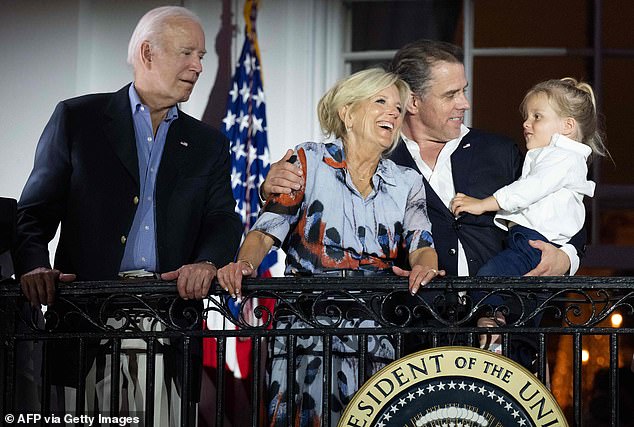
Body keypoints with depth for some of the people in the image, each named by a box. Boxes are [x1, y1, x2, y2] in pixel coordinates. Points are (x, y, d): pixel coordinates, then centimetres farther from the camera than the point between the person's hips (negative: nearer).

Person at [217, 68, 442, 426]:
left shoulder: (407, 184, 17)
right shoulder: (308, 162, 7)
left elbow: (422, 247, 5)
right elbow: (265, 232, 2)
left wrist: (425, 266, -19)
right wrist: (244, 264, -19)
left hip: (375, 338, 3)